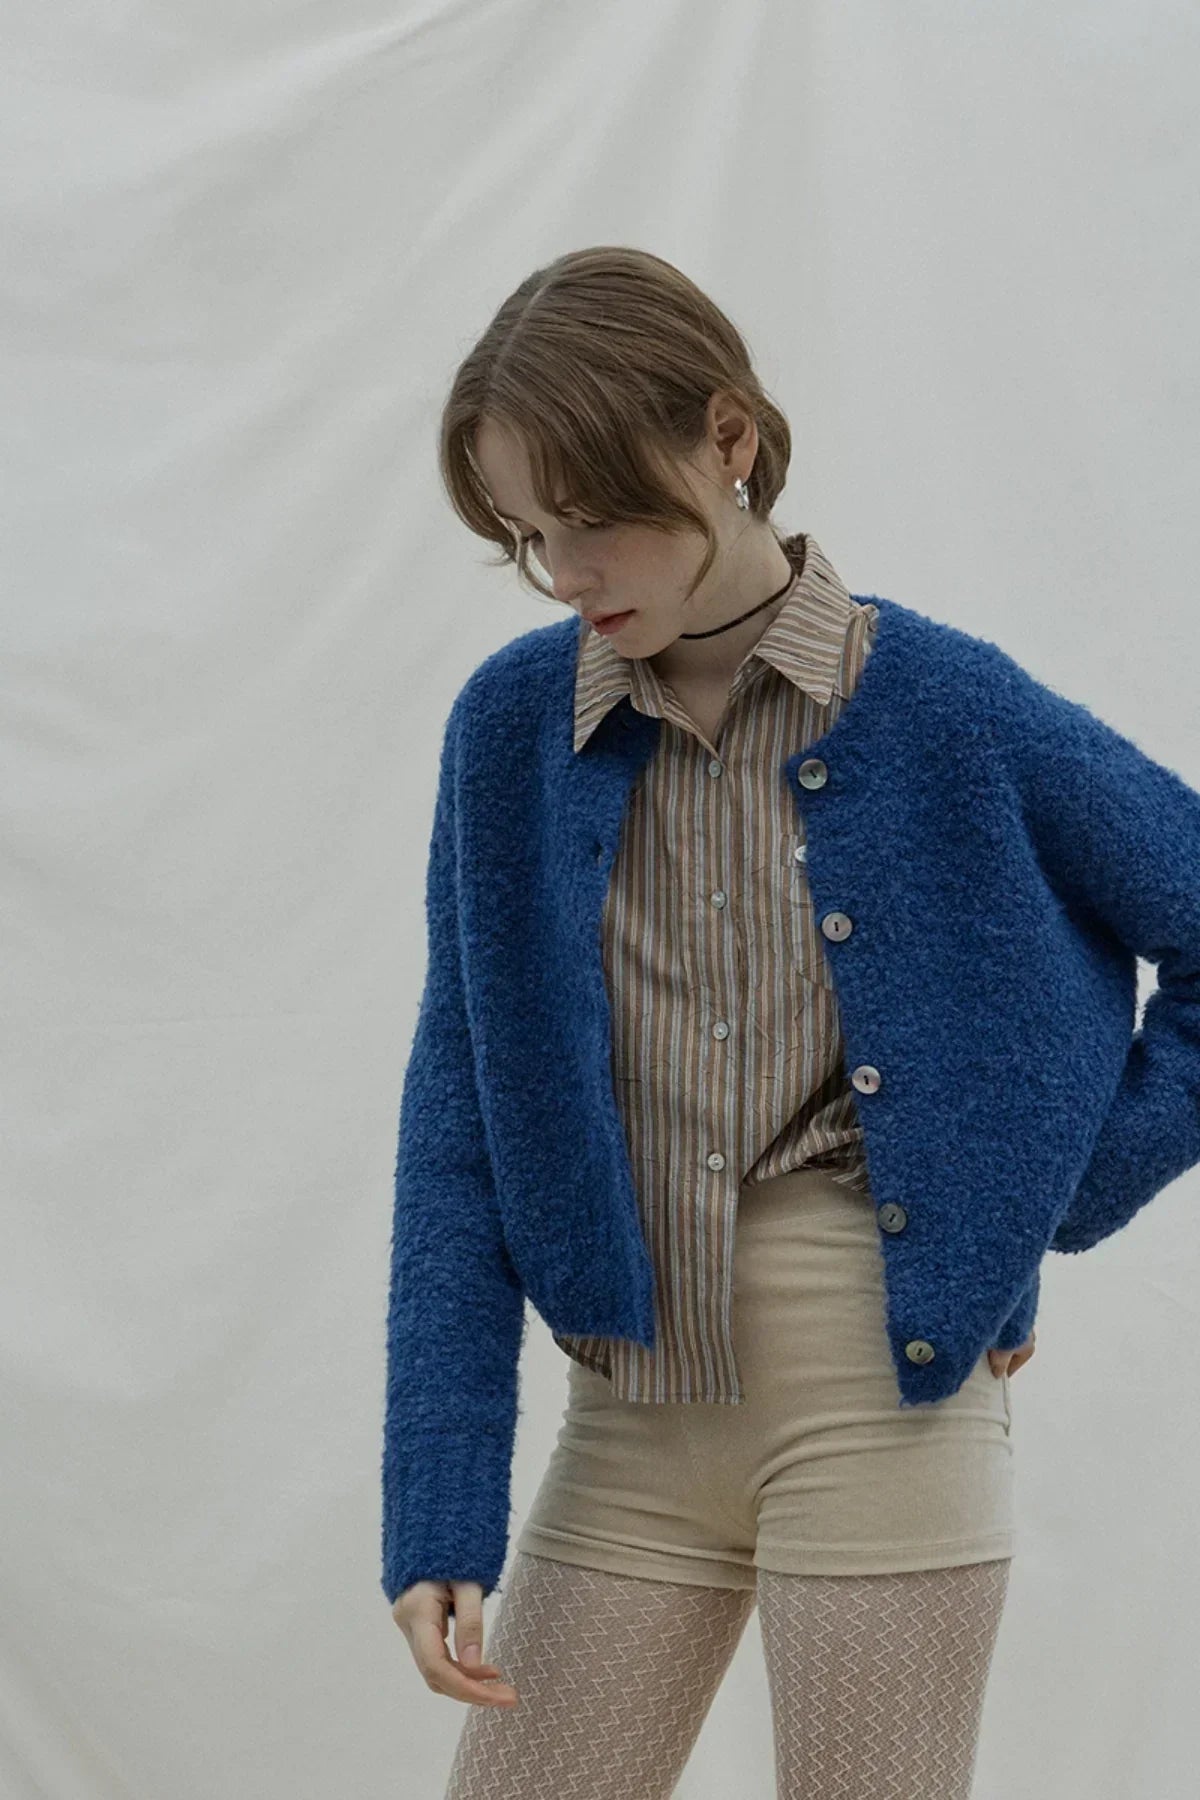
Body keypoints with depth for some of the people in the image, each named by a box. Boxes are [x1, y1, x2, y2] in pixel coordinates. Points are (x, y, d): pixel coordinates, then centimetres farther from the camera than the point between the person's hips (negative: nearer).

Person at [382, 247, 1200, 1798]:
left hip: (884, 1397, -3)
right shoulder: (512, 727, 1)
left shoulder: (945, 709, -7)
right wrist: (438, 1515, -4)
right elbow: (457, 1130, 1)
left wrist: (1062, 1195, -2)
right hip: (630, 1421, 3)